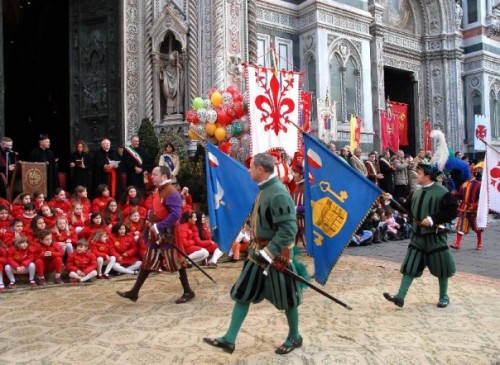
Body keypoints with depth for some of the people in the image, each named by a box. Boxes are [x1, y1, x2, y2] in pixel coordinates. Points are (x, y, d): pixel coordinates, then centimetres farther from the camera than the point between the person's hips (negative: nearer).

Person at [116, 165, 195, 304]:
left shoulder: (171, 192, -18)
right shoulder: (159, 191, 14)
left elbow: (176, 214, -27)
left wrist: (158, 226, -25)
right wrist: (151, 216, 7)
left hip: (168, 235, -10)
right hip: (157, 235, 10)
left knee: (177, 263, 1)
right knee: (147, 262, 13)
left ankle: (188, 292, 14)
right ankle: (134, 292, 20)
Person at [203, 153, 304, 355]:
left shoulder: (278, 194, -23)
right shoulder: (265, 189, 7)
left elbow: (288, 230, -27)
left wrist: (267, 253, -28)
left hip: (276, 254, -9)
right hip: (258, 250, 9)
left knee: (286, 299, 10)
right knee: (243, 294, 10)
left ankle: (294, 337, 31)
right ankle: (229, 339, 17)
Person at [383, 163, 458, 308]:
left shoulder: (442, 192, -13)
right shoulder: (417, 193, 9)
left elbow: (452, 212, -17)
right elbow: (406, 208, 16)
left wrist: (433, 218, -24)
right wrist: (392, 200, 6)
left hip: (435, 237, -6)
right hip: (418, 236, 6)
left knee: (441, 268, 9)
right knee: (410, 266, 2)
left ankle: (444, 297, 30)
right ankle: (400, 297, 3)